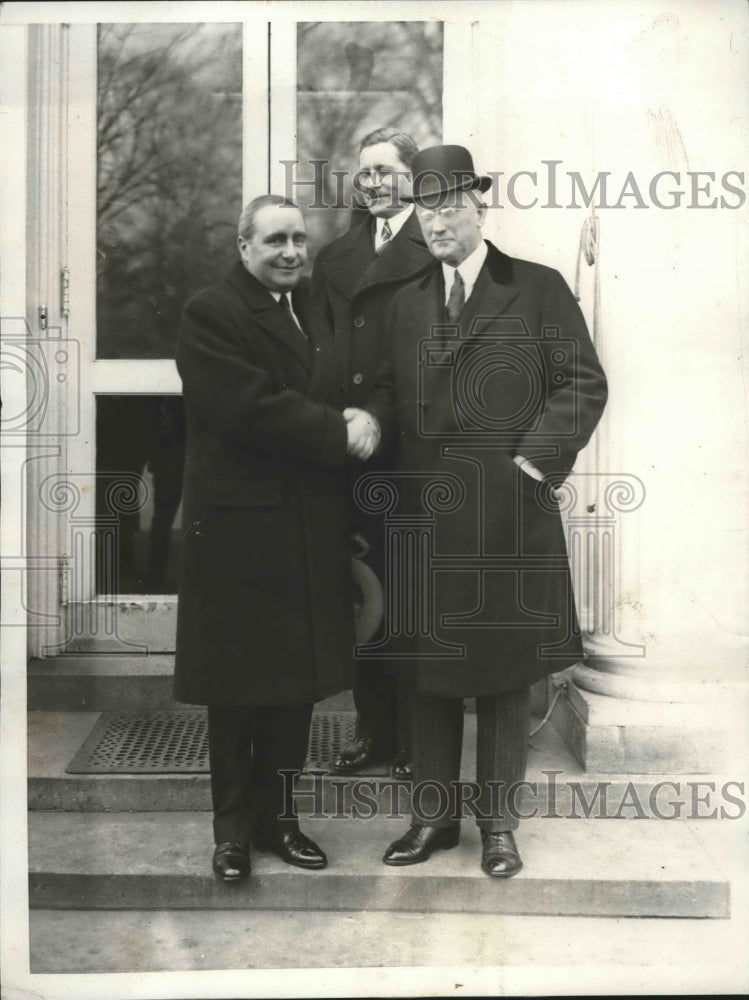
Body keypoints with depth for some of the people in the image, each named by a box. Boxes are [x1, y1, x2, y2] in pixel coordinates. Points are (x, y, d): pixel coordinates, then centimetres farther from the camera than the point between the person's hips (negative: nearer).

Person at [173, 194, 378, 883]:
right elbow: (251, 409, -19)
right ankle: (233, 828, 21)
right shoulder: (210, 314, -7)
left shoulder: (319, 311, 16)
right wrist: (338, 431, -14)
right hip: (241, 525, -6)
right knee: (238, 688, 6)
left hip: (313, 528, 6)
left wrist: (359, 421, -3)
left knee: (299, 682, 12)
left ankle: (277, 813, 27)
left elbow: (347, 393, 19)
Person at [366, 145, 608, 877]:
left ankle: (497, 822, 23)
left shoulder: (538, 289, 0)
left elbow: (583, 385, -3)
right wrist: (368, 420, -7)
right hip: (425, 515, 4)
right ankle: (433, 814, 27)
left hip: (510, 516, -3)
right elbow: (391, 393, 13)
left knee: (505, 674, 8)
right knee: (429, 673, 11)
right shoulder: (406, 303, 13)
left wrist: (534, 460, -12)